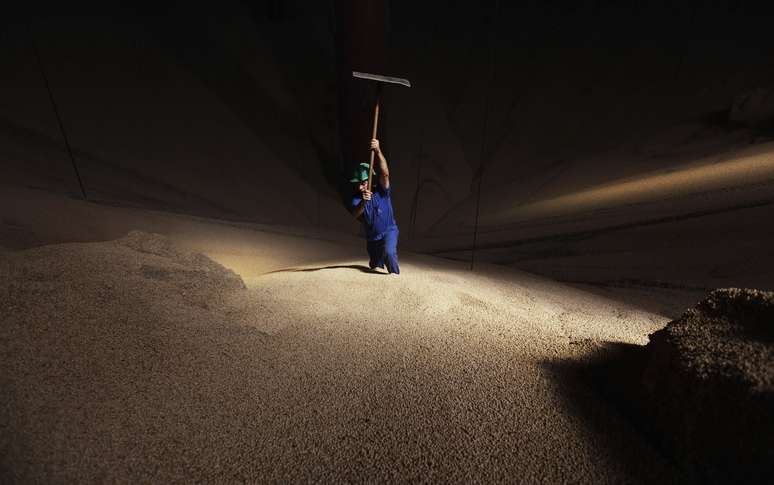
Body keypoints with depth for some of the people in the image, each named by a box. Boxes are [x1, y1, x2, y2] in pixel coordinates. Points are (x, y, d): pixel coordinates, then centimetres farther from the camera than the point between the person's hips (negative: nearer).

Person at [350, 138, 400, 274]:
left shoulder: (382, 191, -15)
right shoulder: (357, 197, -10)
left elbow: (385, 173, -34)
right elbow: (355, 214, -29)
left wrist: (378, 151, -46)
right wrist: (363, 202, -49)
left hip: (389, 231, -4)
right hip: (371, 237, 4)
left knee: (389, 252, -32)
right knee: (375, 267, 15)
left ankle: (396, 276, -9)